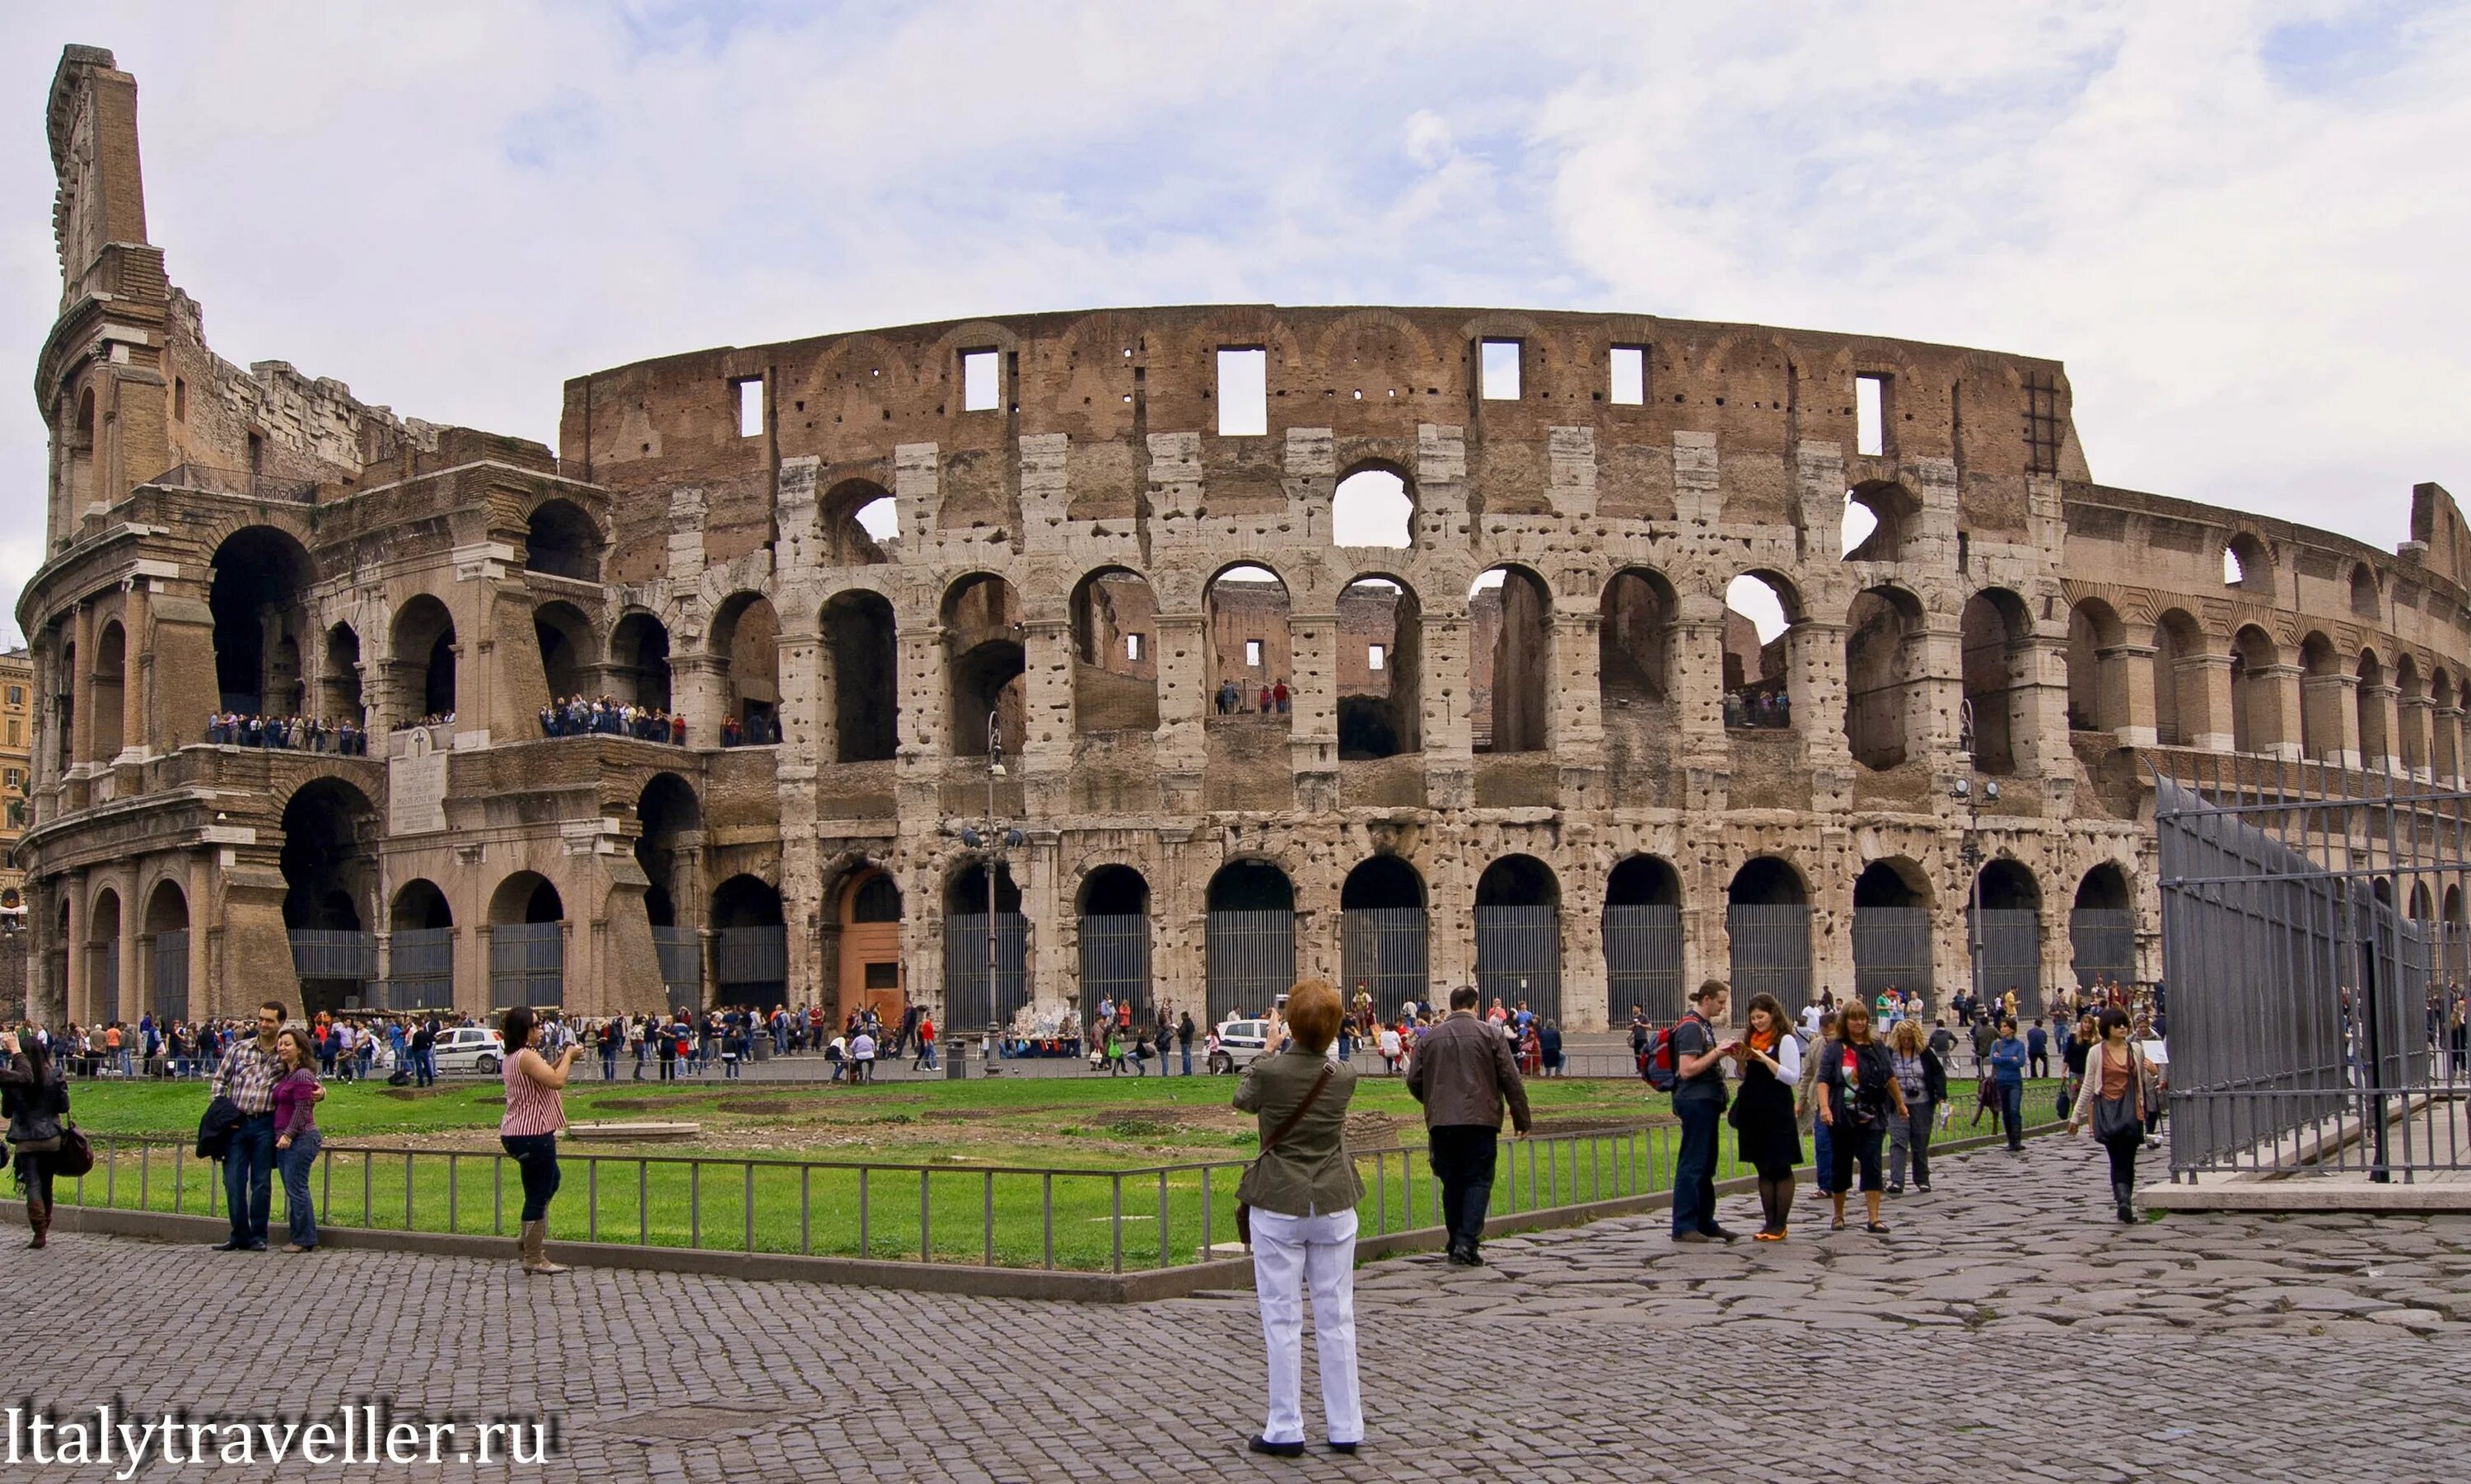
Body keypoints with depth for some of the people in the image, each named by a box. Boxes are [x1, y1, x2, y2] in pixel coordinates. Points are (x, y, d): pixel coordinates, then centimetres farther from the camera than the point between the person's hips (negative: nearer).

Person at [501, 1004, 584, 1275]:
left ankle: (529, 1238, 28)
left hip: (517, 1132, 11)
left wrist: (563, 1058, 11)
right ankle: (534, 1259, 3)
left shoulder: (513, 1058, 14)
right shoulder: (527, 1056, -19)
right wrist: (569, 1056, -13)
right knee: (538, 1194, -3)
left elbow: (542, 1076, 23)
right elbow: (556, 1081, -28)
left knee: (550, 1182, 27)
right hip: (532, 1134, -11)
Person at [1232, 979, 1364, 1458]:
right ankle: (1345, 1428, 13)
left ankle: (1285, 1430, 7)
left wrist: (1271, 1049, 22)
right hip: (1333, 1207, 3)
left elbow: (1242, 1099, 9)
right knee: (1336, 1318, 8)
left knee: (1282, 1319, 4)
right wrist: (1288, 1053, 29)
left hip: (1278, 1207, -3)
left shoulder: (1269, 1071, -14)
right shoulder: (1344, 1077, -5)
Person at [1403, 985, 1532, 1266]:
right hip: (1479, 1119, -3)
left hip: (1441, 1122, 3)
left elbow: (1414, 1081, 11)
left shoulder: (1429, 1038, 9)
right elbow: (1511, 1080, -2)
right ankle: (1466, 1244, -12)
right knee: (1478, 1181, 1)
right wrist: (1521, 1119, 5)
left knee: (1452, 1183, 12)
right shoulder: (1489, 1035, 1)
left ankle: (1456, 1245, 14)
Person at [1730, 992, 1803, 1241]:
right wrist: (1741, 1060, 1)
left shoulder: (1785, 1040, -6)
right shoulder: (1752, 1040, 14)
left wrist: (1765, 1060, -19)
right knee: (1763, 1169, 10)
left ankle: (1780, 1225, 2)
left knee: (1780, 1169, -1)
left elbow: (1793, 1077, -13)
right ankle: (1769, 1222, 14)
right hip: (1754, 1111, 7)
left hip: (1777, 1111, -7)